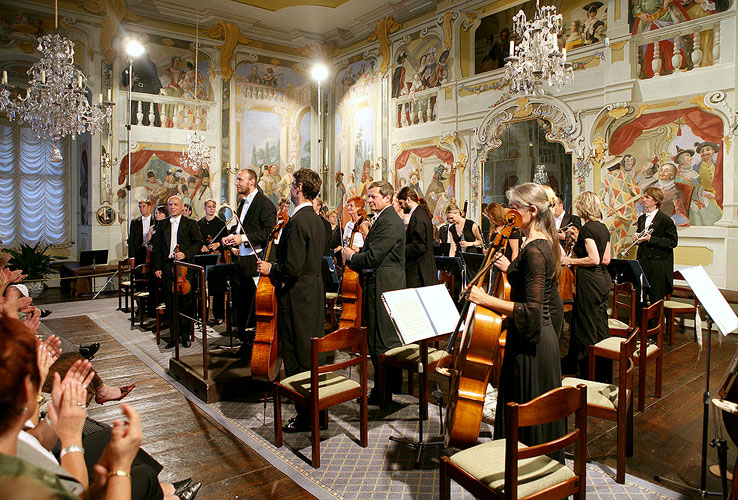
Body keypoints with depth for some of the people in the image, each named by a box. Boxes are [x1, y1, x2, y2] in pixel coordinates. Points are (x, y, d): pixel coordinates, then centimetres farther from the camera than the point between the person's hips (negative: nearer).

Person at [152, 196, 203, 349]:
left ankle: (185, 335, 13)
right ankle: (173, 336, 14)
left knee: (185, 304, 1)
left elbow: (198, 243, -1)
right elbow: (157, 247, 12)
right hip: (167, 267, 3)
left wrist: (185, 254, -16)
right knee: (170, 304, 5)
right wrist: (157, 267, 5)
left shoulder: (191, 224, 4)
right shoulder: (162, 224, 13)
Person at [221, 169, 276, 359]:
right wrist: (232, 237, 8)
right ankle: (245, 342, 28)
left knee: (255, 306, -1)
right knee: (241, 305, 15)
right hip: (242, 260, 9)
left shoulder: (264, 204, -11)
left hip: (256, 261, -9)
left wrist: (244, 238, -21)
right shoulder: (243, 203, 17)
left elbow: (269, 233, -19)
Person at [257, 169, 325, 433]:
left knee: (297, 357, 0)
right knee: (312, 352, 18)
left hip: (297, 296, -10)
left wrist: (270, 268, -6)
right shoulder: (316, 220, 11)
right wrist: (276, 267, 19)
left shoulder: (297, 222, -19)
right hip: (314, 290, 10)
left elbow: (292, 267, -23)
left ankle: (305, 416, 10)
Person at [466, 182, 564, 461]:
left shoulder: (534, 250, -22)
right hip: (541, 337, 10)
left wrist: (486, 300, -25)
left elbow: (531, 310, -26)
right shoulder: (544, 242, 9)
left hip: (529, 342, -10)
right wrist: (510, 269, 12)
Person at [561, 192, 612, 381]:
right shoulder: (603, 228, 10)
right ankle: (604, 370, 25)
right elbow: (606, 259, 14)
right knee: (601, 325, 15)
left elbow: (594, 259, -23)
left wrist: (571, 261, -10)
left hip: (589, 280, -9)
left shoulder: (587, 228, -15)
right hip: (603, 279, 9)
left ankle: (588, 371, 10)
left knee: (587, 328, 1)